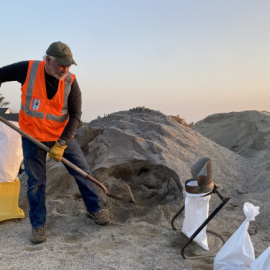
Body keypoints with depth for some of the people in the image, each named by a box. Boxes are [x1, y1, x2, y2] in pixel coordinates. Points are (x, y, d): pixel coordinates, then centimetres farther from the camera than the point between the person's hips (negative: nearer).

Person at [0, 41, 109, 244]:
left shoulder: (71, 82, -13)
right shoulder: (28, 69, -14)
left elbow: (75, 116, -13)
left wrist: (61, 144, -19)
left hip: (62, 136, 1)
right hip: (32, 138, -1)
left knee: (82, 172, 3)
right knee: (36, 182, 5)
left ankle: (94, 209, 25)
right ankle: (38, 224, 23)